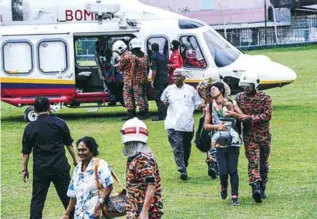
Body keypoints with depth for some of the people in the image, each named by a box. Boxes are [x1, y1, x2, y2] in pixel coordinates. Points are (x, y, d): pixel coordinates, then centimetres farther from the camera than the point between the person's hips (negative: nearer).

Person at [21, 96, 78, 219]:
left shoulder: (30, 128, -2)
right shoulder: (59, 123, -1)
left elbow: (26, 152, 2)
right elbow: (69, 144, 5)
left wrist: (24, 169, 11)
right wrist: (75, 160, 17)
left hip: (40, 169, 0)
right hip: (60, 167, 1)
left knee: (37, 200, 4)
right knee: (67, 196, 10)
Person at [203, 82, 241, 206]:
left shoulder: (230, 104, 3)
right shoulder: (210, 106, 8)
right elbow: (206, 126, 9)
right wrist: (217, 126, -7)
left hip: (233, 142, -1)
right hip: (219, 143, 1)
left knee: (233, 170, -5)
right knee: (223, 171, -7)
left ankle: (235, 196, 3)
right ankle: (224, 187, 24)